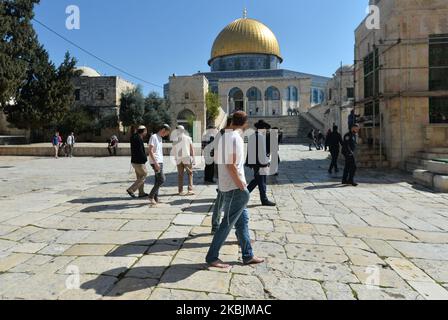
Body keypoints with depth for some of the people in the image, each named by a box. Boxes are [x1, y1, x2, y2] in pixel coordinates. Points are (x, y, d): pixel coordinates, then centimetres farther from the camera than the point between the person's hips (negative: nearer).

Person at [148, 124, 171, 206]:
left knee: (158, 180, 9)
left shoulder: (160, 138, 17)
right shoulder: (154, 137, -10)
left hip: (160, 162, 9)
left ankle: (156, 198, 14)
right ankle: (151, 196, -3)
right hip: (155, 162, -9)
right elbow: (150, 151, -17)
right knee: (162, 180, -12)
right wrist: (156, 163, -23)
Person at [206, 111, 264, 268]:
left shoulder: (225, 136, 12)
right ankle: (212, 257, 11)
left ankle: (248, 256, 25)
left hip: (232, 187, 10)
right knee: (227, 223, 0)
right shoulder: (235, 138, -17)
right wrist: (242, 187, -17)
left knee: (243, 220, 15)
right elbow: (231, 165, -23)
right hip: (234, 187, -10)